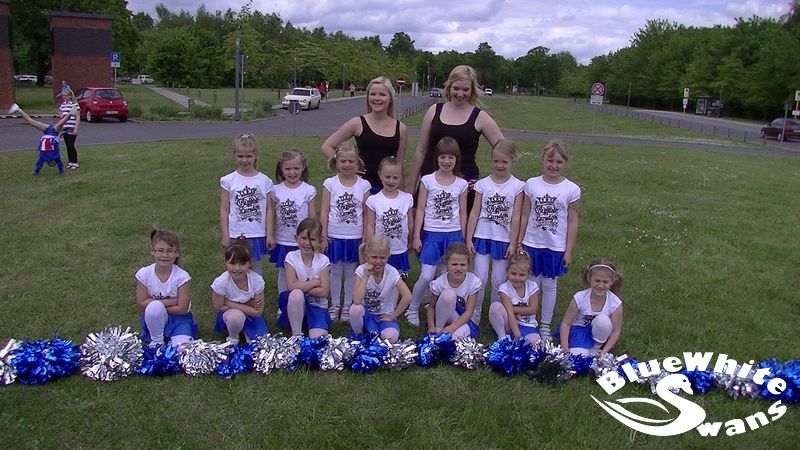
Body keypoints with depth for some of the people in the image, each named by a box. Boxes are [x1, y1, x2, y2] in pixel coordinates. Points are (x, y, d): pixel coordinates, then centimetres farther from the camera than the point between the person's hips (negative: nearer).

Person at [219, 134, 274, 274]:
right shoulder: (228, 181, -3)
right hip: (236, 235, 0)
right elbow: (224, 210, 0)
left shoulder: (264, 181, -1)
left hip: (257, 235, 1)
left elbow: (268, 210, 1)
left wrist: (269, 234, -2)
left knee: (256, 271, 12)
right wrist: (225, 236, -2)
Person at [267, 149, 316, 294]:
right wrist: (270, 235, 1)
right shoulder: (276, 190, -2)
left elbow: (312, 217, -2)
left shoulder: (308, 190, -6)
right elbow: (271, 213, 5)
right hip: (282, 241, 2)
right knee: (283, 273, 14)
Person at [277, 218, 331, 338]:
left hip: (317, 306, -2)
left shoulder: (323, 260, -8)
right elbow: (291, 286, -18)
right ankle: (296, 335, -19)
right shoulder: (291, 257, -8)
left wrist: (301, 286, -17)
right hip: (296, 305, 2)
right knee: (296, 294, -36)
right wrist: (316, 282, -17)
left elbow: (324, 292, -14)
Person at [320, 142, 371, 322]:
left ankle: (348, 306, 24)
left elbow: (366, 214, 1)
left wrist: (365, 239, -1)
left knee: (350, 271, 10)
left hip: (355, 237, 0)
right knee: (335, 271, 9)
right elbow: (324, 212, -1)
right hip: (334, 236, 0)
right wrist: (323, 236, -4)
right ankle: (335, 305, 24)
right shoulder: (330, 183, -2)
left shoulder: (363, 185, -2)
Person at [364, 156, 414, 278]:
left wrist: (410, 242, 16)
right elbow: (370, 226, -5)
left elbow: (410, 223, 6)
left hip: (401, 251, 2)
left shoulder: (407, 198, -5)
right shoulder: (373, 200, -9)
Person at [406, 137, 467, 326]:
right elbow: (420, 210, 0)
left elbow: (463, 213, 9)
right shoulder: (427, 180, -2)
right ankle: (412, 309, 15)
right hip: (431, 234, -2)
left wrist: (461, 239, 8)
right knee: (426, 277, -6)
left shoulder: (461, 184, 3)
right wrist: (416, 237, -3)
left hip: (453, 235, 2)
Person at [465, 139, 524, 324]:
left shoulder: (517, 186, -3)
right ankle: (475, 314, 16)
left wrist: (513, 243, -6)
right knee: (480, 278, 1)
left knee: (498, 281, 7)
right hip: (482, 237, 1)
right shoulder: (482, 184, 0)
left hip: (503, 239, 0)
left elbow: (515, 217, -4)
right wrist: (468, 239, -2)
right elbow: (474, 213, 1)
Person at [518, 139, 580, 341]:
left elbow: (572, 222, -2)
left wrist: (569, 250, -2)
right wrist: (519, 244, 3)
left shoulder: (571, 189, -6)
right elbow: (525, 216, 3)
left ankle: (545, 326, 25)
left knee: (549, 285, 12)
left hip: (556, 247, 0)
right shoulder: (531, 184, -3)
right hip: (532, 244, 1)